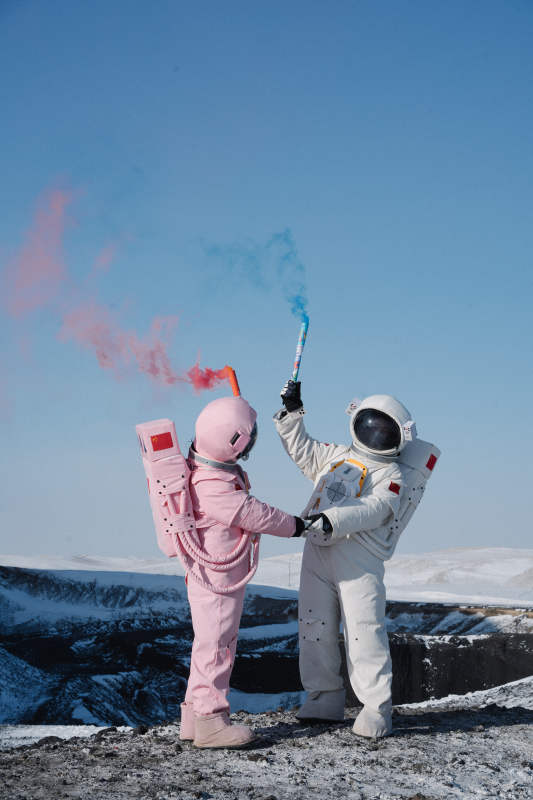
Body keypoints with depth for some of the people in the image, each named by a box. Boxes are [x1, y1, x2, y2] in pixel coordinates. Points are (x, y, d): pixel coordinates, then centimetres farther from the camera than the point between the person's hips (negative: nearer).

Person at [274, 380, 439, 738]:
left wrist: (333, 520, -30)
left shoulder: (392, 475, 1)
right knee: (315, 627, 8)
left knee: (363, 632, -12)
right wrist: (292, 412, 23)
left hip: (359, 557, -6)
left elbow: (375, 509, -16)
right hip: (318, 551, 7)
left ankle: (377, 708, -6)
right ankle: (326, 698, 20)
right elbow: (305, 453, 34)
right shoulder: (338, 455, 21)